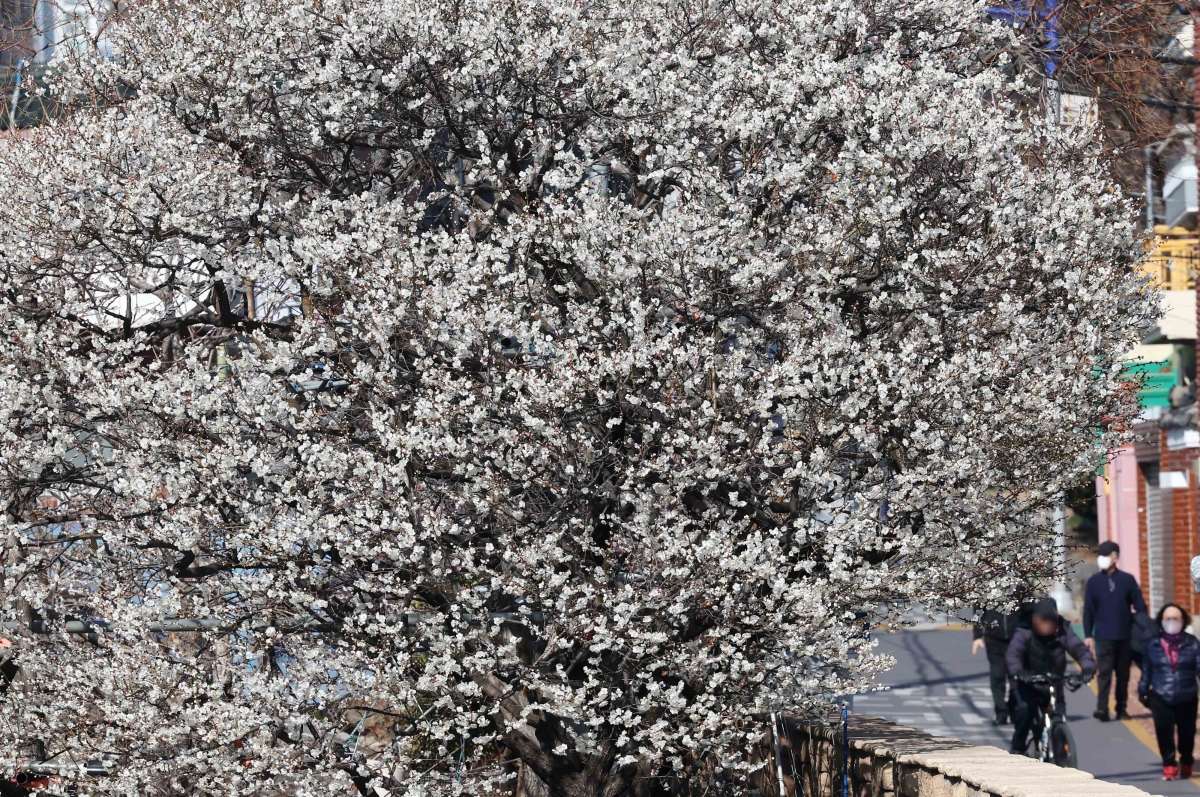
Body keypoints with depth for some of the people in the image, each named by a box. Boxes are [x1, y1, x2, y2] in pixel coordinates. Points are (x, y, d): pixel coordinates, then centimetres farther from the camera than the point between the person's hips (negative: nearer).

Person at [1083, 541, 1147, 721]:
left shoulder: (1127, 580, 3)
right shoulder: (1093, 582, 3)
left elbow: (1140, 606, 4)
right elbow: (1088, 610, 4)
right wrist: (1088, 635, -1)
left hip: (1126, 636, 1)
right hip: (1104, 637, -1)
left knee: (1123, 673, 9)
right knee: (1105, 672, -10)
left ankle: (1121, 708, 17)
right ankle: (1102, 708, -18)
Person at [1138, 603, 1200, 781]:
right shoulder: (1153, 645, 1)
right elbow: (1146, 671, 9)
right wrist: (1143, 692, 12)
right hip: (1160, 698, 0)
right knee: (1164, 732, -7)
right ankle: (1169, 765, 7)